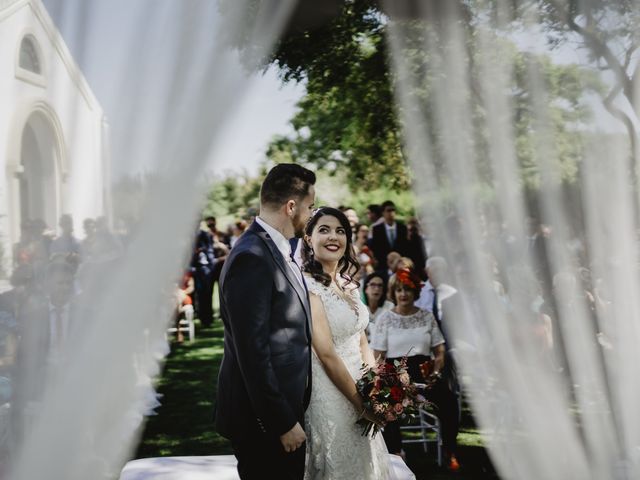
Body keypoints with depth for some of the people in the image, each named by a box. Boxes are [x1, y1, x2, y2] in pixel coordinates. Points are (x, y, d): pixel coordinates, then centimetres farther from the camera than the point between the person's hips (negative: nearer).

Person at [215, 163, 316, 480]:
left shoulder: (276, 250, 11)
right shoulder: (252, 259, -19)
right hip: (263, 422, -9)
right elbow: (252, 353, -22)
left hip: (285, 409, 9)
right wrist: (284, 422, -19)